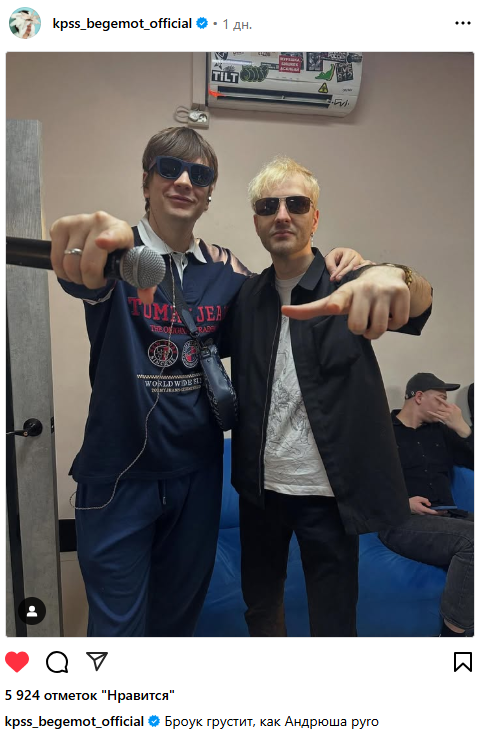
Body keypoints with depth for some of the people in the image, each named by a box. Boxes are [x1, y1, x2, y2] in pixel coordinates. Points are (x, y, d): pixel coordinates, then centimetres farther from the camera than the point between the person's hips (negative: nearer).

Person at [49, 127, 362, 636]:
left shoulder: (226, 270, 1)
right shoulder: (116, 253, -10)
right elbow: (86, 280, -32)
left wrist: (335, 271, -11)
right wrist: (93, 233, -57)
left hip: (197, 471, 4)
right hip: (118, 474, -3)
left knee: (179, 614, 21)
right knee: (118, 626, 10)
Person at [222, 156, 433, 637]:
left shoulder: (347, 286, -9)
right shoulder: (246, 296, 4)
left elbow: (418, 304, -27)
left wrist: (393, 279, -51)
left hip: (328, 489, -3)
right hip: (259, 485, 4)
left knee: (333, 620, 10)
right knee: (259, 607, 22)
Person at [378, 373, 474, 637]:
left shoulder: (439, 431, 20)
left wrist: (461, 428, 4)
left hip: (449, 517, 6)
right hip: (402, 521, -6)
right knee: (472, 538, -32)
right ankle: (453, 632, -19)